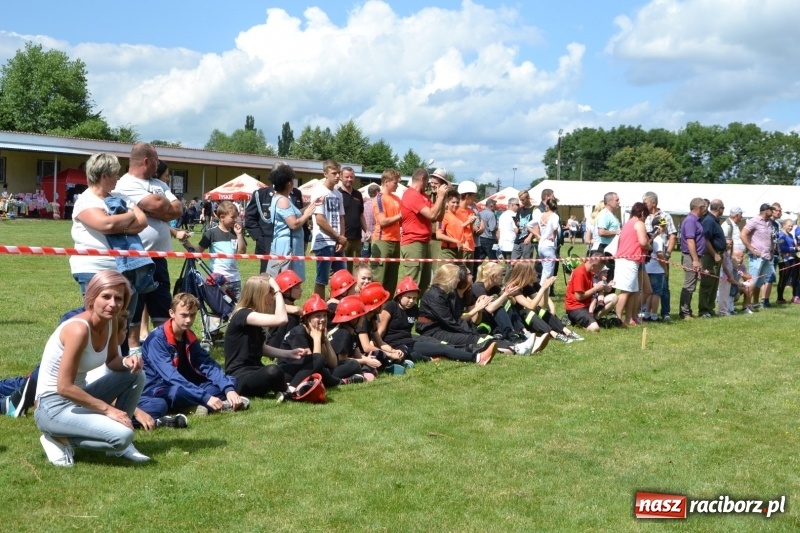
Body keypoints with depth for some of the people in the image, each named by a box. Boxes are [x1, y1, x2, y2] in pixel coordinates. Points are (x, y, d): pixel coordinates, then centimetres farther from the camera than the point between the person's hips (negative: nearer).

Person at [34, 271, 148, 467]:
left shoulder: (110, 322, -1)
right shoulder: (78, 329, -26)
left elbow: (112, 361, 15)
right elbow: (64, 387, -26)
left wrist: (127, 361, -10)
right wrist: (107, 409, -19)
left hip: (76, 398, 9)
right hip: (53, 406, -9)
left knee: (136, 375, 0)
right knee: (123, 436, -24)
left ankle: (118, 445, 8)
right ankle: (60, 439, -3)